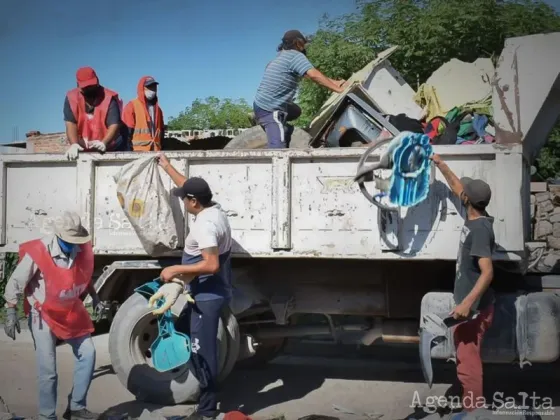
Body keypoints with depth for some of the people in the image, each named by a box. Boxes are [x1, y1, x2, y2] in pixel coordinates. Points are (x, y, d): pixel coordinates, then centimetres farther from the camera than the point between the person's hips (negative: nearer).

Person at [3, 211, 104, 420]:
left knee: (87, 354, 2)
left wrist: (94, 297, 7)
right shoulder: (38, 252, -25)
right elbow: (15, 283, -16)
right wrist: (11, 313, -19)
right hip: (43, 314, -5)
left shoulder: (82, 249, -9)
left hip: (71, 311, 5)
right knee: (47, 369, -5)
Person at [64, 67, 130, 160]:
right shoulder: (71, 98, -5)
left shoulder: (109, 97, -15)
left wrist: (104, 143, -41)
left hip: (111, 150, -2)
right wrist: (74, 144, -32)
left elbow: (114, 125, -23)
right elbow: (70, 123, -14)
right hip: (84, 150, 3)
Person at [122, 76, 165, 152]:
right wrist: (129, 150, -12)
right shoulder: (132, 106, 3)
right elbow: (127, 131, -5)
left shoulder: (157, 109, 22)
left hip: (156, 150, 6)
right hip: (138, 151, -6)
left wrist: (161, 146, 13)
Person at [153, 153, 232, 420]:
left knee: (202, 350, -2)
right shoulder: (213, 209, 5)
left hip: (207, 297, -11)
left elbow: (212, 265, -30)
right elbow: (189, 187, 23)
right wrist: (167, 167, 30)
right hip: (207, 293, 11)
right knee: (181, 332, 24)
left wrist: (176, 270, -23)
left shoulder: (205, 224, -24)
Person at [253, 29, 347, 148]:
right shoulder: (296, 55, -8)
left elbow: (311, 75, 23)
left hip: (261, 105, 10)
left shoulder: (282, 56, 22)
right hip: (270, 110, -10)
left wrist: (334, 82, 21)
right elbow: (314, 75, -23)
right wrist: (337, 89, -18)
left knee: (295, 111, 33)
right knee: (278, 148, -22)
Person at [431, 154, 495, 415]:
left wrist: (467, 303, -36)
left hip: (474, 309, -10)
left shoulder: (480, 229, -23)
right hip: (470, 305, 10)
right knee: (467, 359, 20)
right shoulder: (474, 219, 4)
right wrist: (439, 163, 27)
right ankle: (472, 408, 32)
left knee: (468, 364, -6)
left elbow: (487, 272, -28)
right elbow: (456, 186, 20)